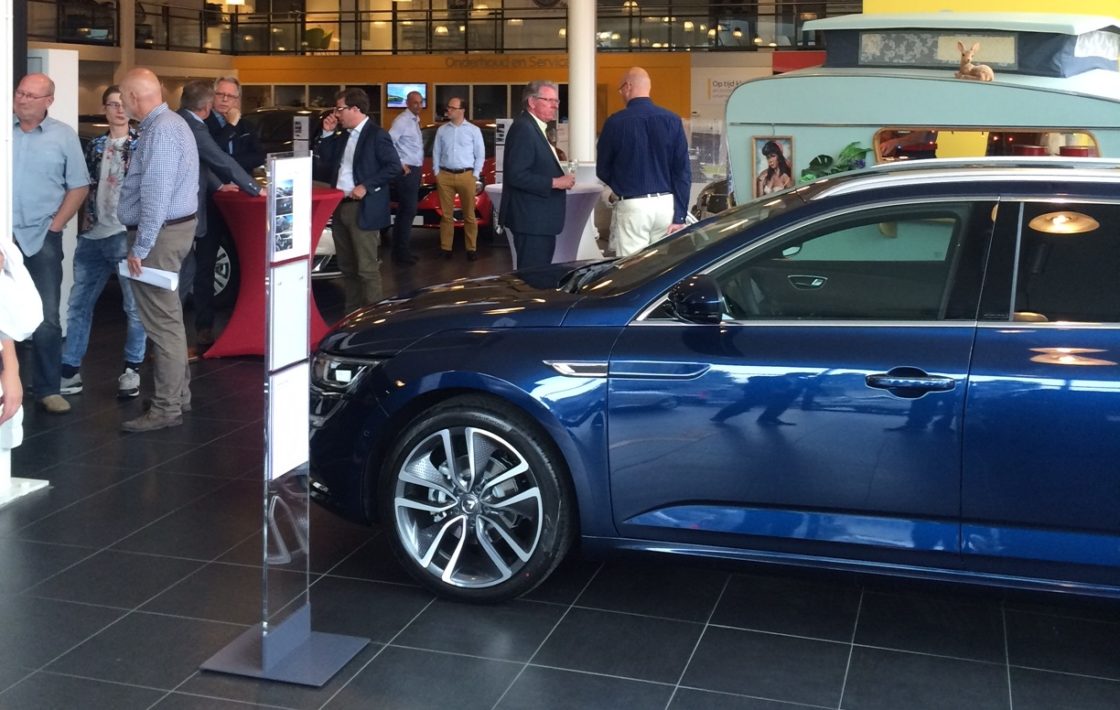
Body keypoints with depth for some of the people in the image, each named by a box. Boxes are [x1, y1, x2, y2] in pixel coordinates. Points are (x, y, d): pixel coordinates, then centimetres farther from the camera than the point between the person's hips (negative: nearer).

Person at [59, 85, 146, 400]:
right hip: (93, 235, 5)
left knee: (134, 306, 1)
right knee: (78, 304, 9)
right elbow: (84, 187, 19)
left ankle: (132, 369, 13)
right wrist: (84, 225, 9)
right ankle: (70, 370, 17)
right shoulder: (95, 146, 14)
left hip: (127, 234, -5)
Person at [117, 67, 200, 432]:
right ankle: (178, 393, 28)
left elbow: (156, 194, -24)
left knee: (162, 321, -5)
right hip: (171, 227, 11)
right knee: (166, 317, 18)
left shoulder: (160, 130, -19)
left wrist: (140, 247, -22)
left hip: (160, 232, -11)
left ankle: (166, 408, 1)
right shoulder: (169, 122, 14)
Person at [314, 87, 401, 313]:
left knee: (367, 269, -5)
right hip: (340, 207, 8)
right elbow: (327, 161, 16)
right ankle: (352, 313, 23)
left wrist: (367, 186, -19)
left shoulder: (377, 135, -9)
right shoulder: (344, 135, 15)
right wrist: (327, 134, 6)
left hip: (362, 210, -8)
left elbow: (394, 166, -15)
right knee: (347, 267, 14)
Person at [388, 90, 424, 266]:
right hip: (406, 171, -9)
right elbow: (389, 142, -24)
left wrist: (419, 165, 9)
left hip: (415, 170, 9)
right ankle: (401, 252, -6)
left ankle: (401, 249, 19)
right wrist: (400, 164, -21)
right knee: (408, 211, -10)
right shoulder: (402, 120, -13)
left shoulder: (415, 121, 16)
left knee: (406, 211, 13)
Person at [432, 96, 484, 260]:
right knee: (446, 214, 4)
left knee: (469, 214, 3)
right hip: (445, 176, 2)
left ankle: (471, 248, 7)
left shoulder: (474, 130, 3)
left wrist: (475, 175, -3)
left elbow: (480, 155, 4)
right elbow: (436, 153, 14)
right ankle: (445, 248, 8)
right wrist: (436, 173, 5)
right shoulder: (441, 130, 10)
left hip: (466, 176, -2)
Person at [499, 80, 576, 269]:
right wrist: (555, 182, -20)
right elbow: (516, 175, -24)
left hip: (539, 218, 11)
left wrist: (561, 176, 5)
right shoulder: (523, 128, -15)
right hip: (531, 219, -11)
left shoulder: (535, 128, 16)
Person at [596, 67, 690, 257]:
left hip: (632, 206, -3)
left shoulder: (615, 122, -7)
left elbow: (603, 171, 3)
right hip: (666, 204, 3)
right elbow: (683, 172, -2)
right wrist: (679, 216, 2)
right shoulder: (672, 120, 0)